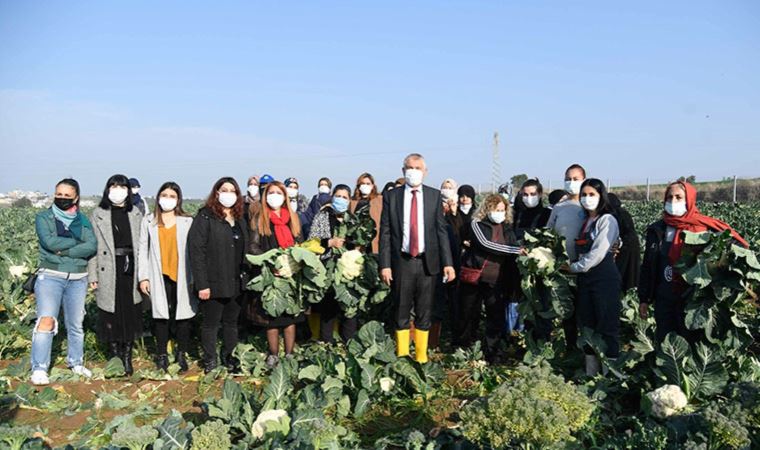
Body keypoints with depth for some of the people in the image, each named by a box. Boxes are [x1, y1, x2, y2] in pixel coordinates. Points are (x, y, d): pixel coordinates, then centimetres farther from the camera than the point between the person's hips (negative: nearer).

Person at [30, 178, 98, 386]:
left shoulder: (83, 220, 9)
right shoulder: (43, 217, 3)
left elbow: (92, 247, -6)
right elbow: (50, 241, -15)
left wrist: (65, 251, -14)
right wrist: (77, 241, -6)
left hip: (78, 279, 3)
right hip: (50, 276, -3)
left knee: (76, 324, 11)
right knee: (46, 321, -14)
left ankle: (76, 362, 26)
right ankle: (39, 369, -8)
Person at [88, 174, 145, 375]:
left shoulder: (136, 215, 8)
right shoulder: (98, 215, 3)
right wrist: (92, 275, -5)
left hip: (130, 270, 2)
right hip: (108, 273, -1)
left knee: (131, 313, 4)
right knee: (111, 313, 4)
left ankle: (127, 356, 16)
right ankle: (114, 355, 17)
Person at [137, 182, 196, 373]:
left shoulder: (187, 221, 4)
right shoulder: (149, 221, 8)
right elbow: (142, 249, 6)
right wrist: (143, 277, 0)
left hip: (182, 276, 0)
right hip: (159, 276, 1)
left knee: (183, 314, 3)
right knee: (161, 314, 4)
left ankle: (182, 354, 17)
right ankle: (162, 355, 16)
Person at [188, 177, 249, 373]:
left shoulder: (240, 220, 12)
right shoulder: (205, 217, -8)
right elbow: (196, 251, -14)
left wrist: (245, 276, 7)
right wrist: (201, 283, -19)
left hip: (236, 283, 6)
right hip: (213, 283, -6)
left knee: (231, 322, 16)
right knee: (210, 324, 7)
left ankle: (228, 356, 31)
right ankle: (210, 361, 22)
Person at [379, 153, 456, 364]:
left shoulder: (434, 195, 5)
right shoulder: (391, 196, 3)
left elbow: (441, 230, 3)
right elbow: (385, 233, 0)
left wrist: (448, 263, -3)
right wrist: (385, 265, -7)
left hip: (427, 262, 1)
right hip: (401, 262, -1)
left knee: (424, 314, 9)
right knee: (401, 313, 7)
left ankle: (421, 359, 21)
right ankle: (402, 358, 19)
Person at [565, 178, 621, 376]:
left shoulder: (607, 220, -7)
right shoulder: (585, 221, 16)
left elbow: (598, 253, -15)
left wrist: (575, 267, -7)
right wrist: (574, 266, 4)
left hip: (604, 278, -8)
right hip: (585, 278, 8)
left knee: (607, 326, -5)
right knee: (587, 325, 11)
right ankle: (590, 373, 19)